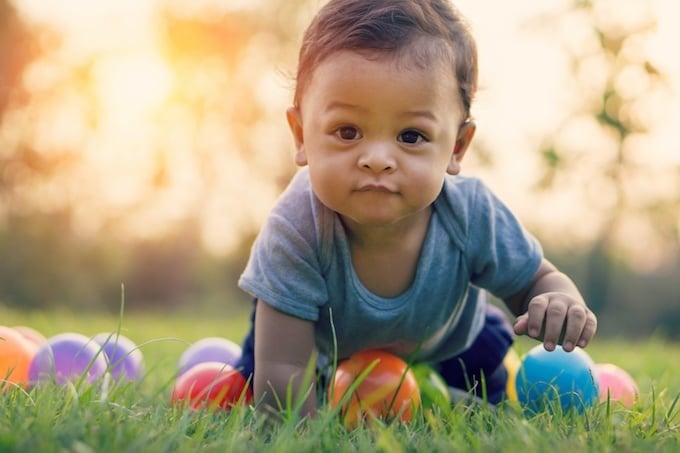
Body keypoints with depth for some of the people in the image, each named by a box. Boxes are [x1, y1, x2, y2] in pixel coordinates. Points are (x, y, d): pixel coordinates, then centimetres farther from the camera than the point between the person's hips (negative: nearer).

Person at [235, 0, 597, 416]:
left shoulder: (472, 215, -37)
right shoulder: (297, 228, -45)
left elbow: (537, 281, -17)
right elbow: (282, 372, -40)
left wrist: (561, 302, -40)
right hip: (324, 347, -1)